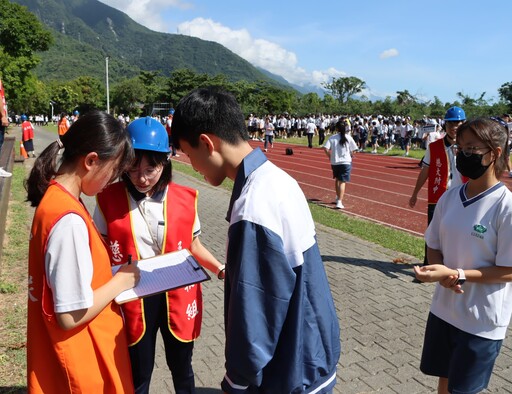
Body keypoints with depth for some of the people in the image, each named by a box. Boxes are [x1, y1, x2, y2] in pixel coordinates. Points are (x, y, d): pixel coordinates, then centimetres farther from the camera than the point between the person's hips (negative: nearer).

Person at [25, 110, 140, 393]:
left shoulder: (56, 198, -1)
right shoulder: (69, 220, -30)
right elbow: (72, 315, -26)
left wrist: (110, 274, 1)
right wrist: (120, 281, -15)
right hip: (83, 359, -8)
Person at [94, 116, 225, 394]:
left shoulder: (185, 199, -8)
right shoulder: (109, 200, -9)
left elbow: (194, 246, 4)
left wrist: (221, 270, -11)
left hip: (178, 298, 1)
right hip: (133, 300, 0)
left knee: (182, 369, 22)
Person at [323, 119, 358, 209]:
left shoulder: (332, 138, -2)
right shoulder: (348, 137, -4)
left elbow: (325, 148, -12)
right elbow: (354, 150, -5)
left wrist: (330, 157, 2)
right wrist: (350, 156, 12)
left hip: (335, 162, 2)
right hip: (346, 162, -2)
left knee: (337, 179, 23)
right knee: (342, 182, -2)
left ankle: (338, 197, 34)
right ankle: (339, 202, -11)